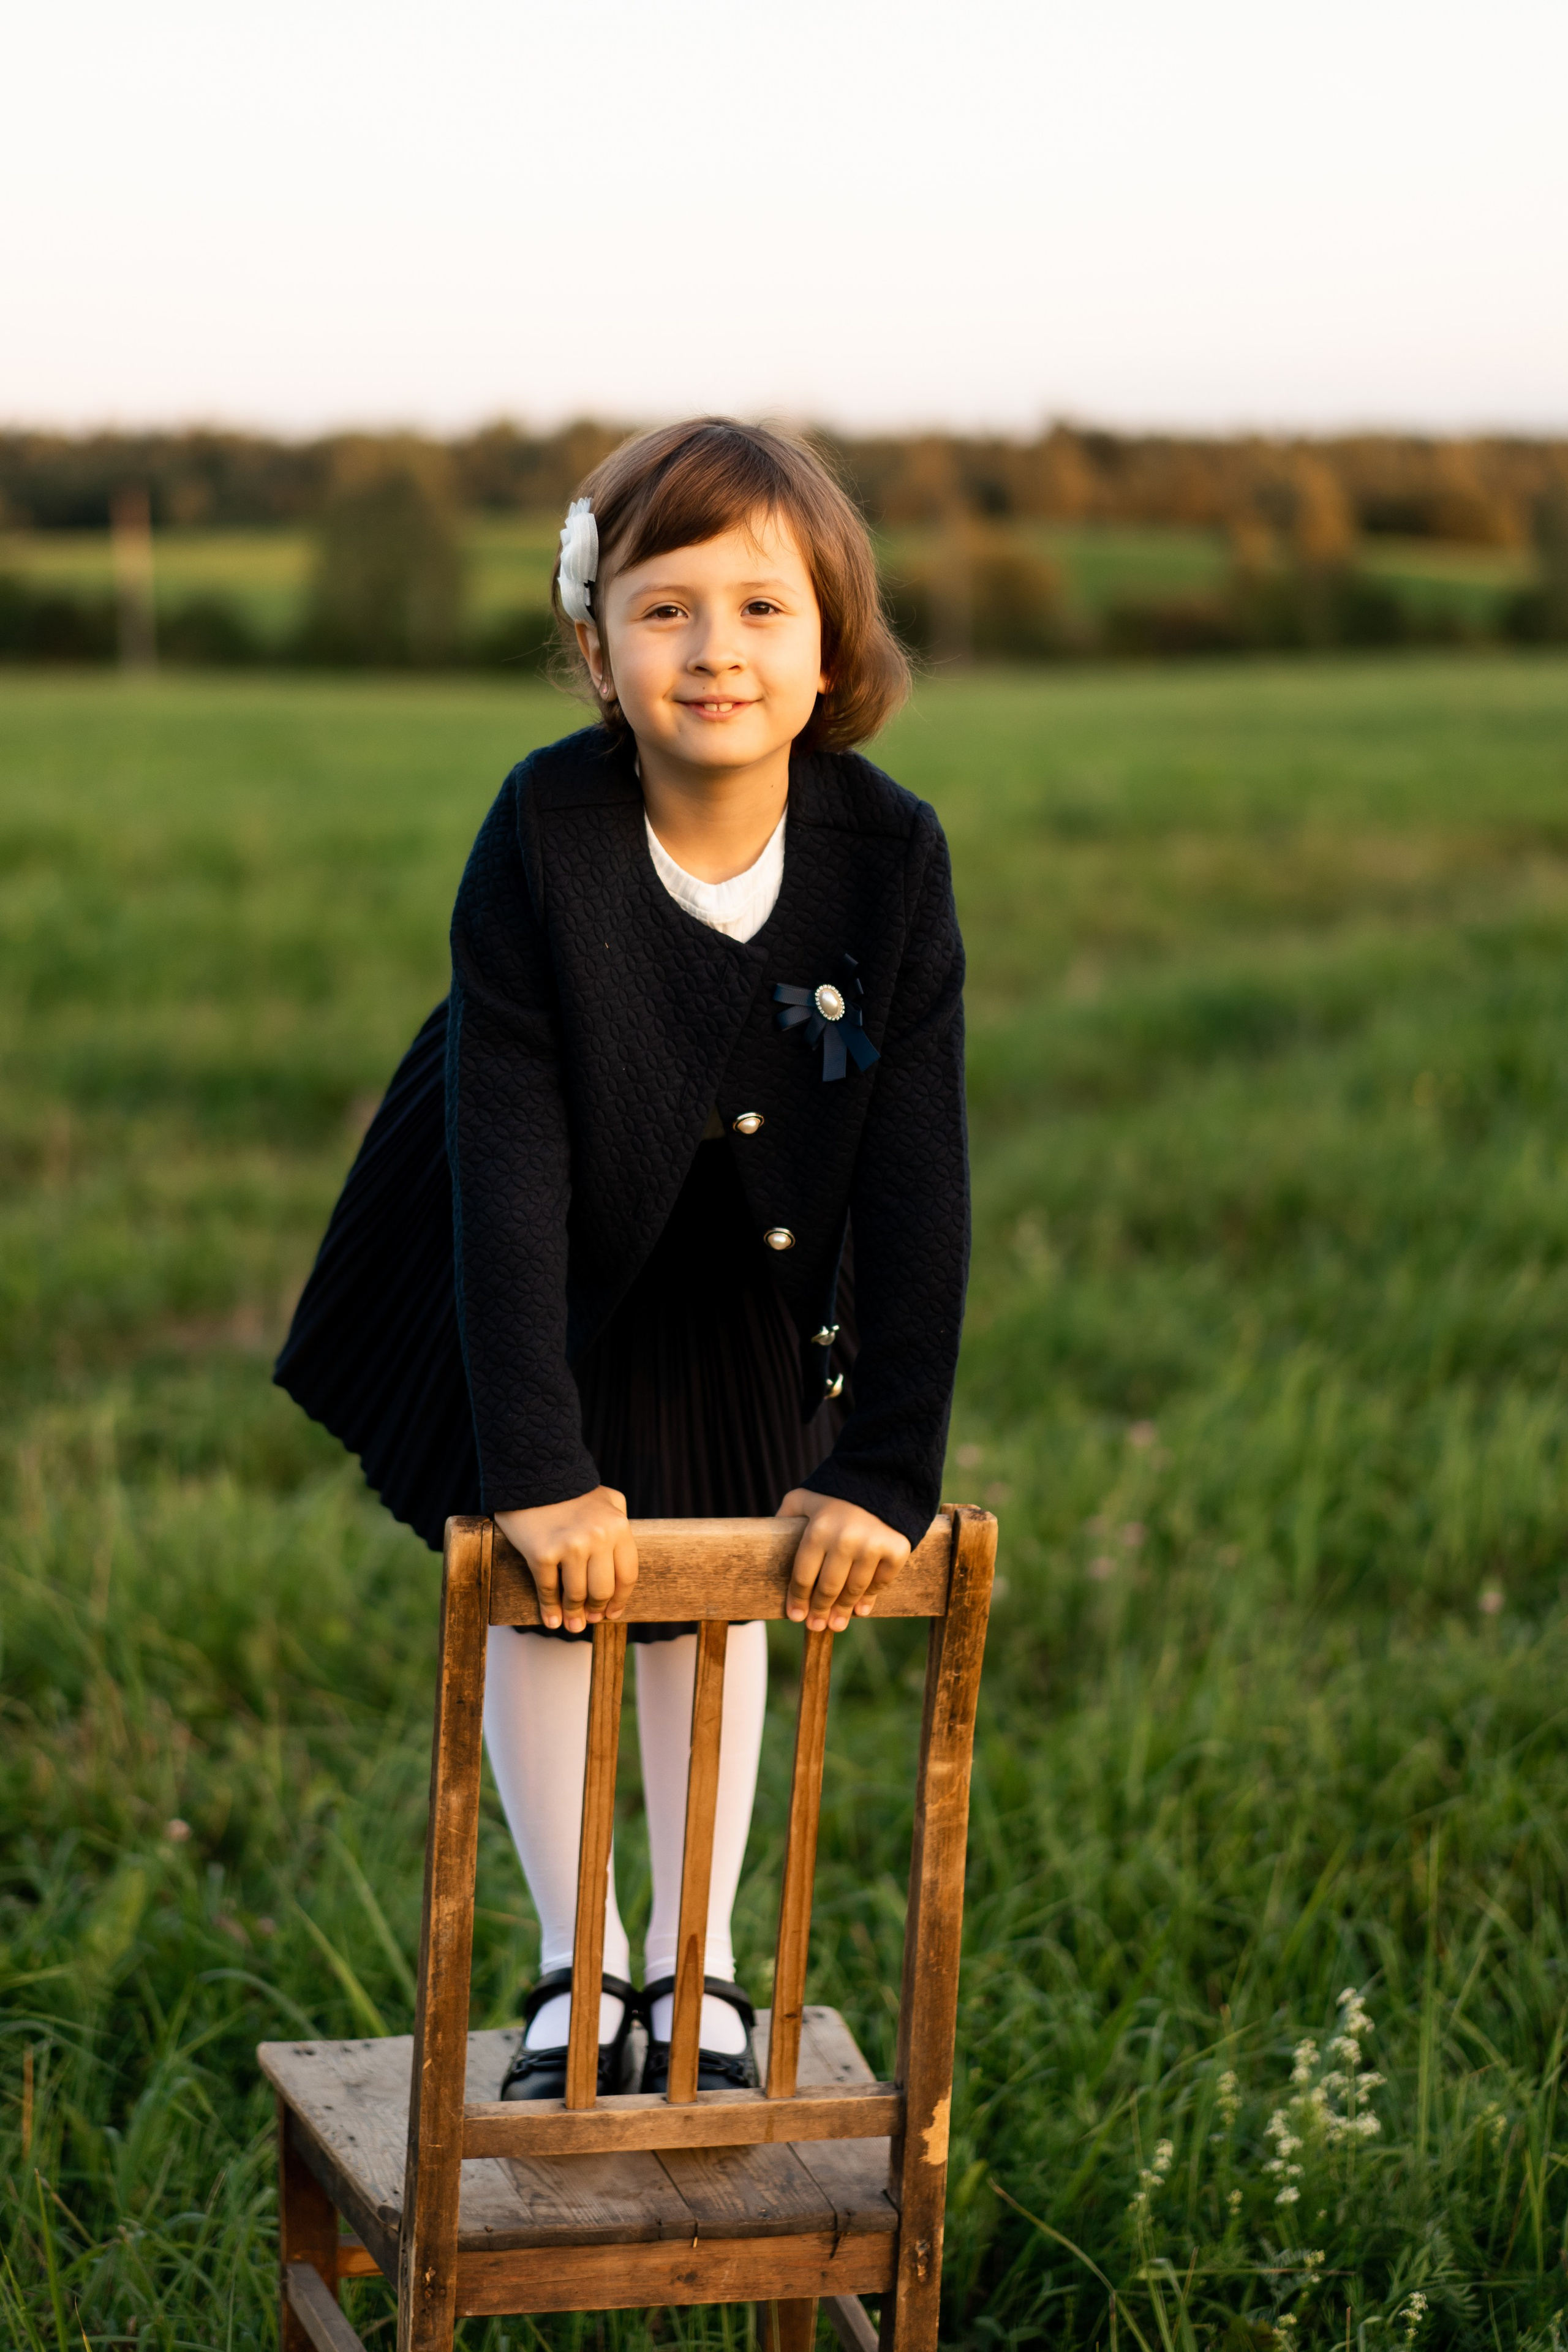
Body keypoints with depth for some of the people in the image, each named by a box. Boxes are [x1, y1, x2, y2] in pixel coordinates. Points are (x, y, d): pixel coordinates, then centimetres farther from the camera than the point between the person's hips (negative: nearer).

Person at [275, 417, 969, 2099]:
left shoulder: (890, 854, -27)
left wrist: (883, 1465, -25)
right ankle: (573, 1962, 27)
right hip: (549, 1277, -1)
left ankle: (695, 1957, 32)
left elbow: (916, 1181, -23)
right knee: (549, 1597, 8)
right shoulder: (545, 834, -31)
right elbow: (509, 1163, -30)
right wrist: (537, 1462, -32)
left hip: (752, 1286, 2)